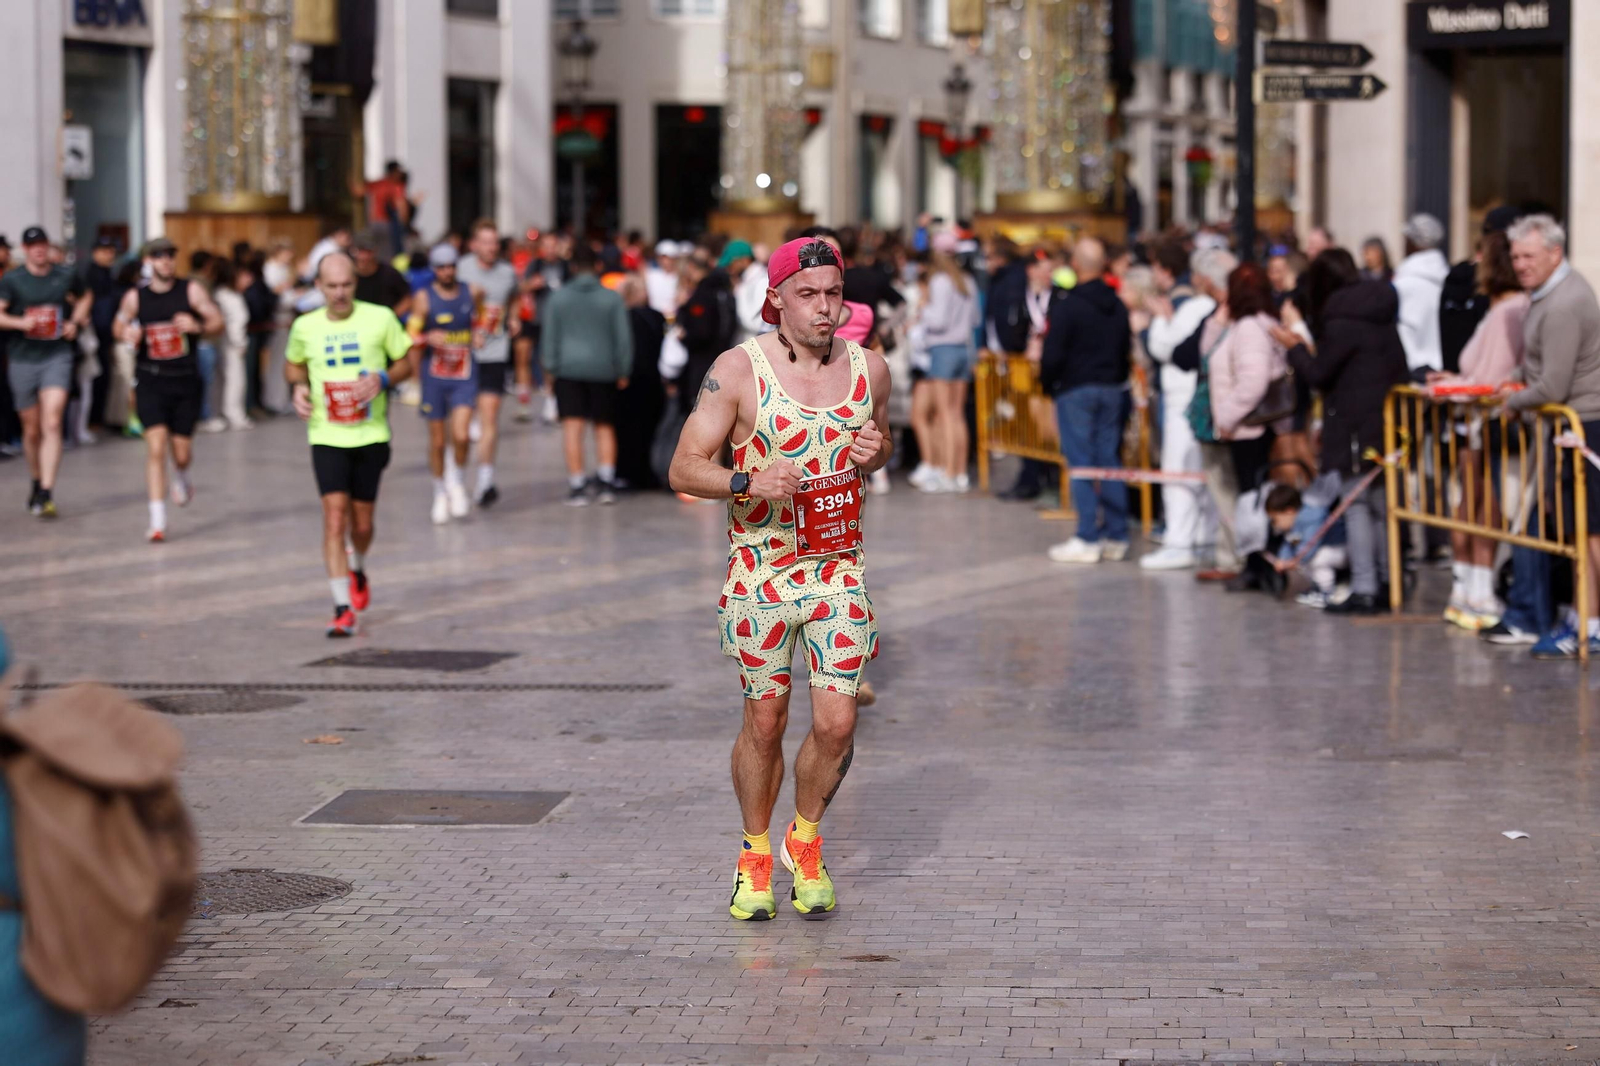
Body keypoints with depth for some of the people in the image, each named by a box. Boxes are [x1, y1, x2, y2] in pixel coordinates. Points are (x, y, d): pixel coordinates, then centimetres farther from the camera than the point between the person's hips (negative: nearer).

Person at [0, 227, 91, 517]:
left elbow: (85, 297, 25)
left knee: (52, 424, -15)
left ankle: (46, 494, -20)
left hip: (57, 356, -1)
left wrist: (75, 322, 8)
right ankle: (38, 481, 34)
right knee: (32, 429, 11)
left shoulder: (66, 277, 5)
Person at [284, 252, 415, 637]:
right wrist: (298, 387, -3)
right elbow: (293, 364, 19)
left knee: (362, 523, 10)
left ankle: (357, 570, 46)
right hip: (326, 436, 0)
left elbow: (405, 361, 6)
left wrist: (382, 379, -14)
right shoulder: (305, 327, 1)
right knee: (334, 518, -13)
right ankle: (343, 609, -12)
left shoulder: (380, 318, -4)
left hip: (371, 435, 0)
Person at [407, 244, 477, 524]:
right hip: (435, 376, -1)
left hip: (465, 376, 1)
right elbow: (411, 337, -7)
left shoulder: (470, 294, 5)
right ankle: (440, 493, 25)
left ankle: (456, 481, 11)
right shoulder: (424, 298, -3)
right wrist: (429, 338, -27)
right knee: (437, 441, 5)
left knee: (461, 435, -16)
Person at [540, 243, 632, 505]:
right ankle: (606, 480, 4)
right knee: (605, 427, 12)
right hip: (603, 368, 1)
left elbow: (551, 336, 3)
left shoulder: (558, 298, 1)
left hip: (568, 368, -1)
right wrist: (623, 370, 9)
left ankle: (577, 485, -4)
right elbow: (623, 337, 2)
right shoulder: (612, 298, 0)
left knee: (572, 427, -1)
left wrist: (551, 366, 11)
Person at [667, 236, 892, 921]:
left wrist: (874, 454, -2)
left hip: (840, 569, 2)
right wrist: (747, 483, -26)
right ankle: (755, 856, 27)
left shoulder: (869, 368, 3)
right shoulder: (739, 369, -8)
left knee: (836, 723, -6)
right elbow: (684, 468, -7)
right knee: (765, 721, 5)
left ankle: (805, 842, 20)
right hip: (761, 573, -2)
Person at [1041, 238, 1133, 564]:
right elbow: (1126, 350, 11)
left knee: (1081, 464, -3)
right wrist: (1116, 380, 17)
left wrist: (1047, 384, 3)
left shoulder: (1066, 307, -13)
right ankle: (1116, 537, 9)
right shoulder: (1118, 307, 7)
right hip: (1112, 390, 6)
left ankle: (1088, 539, -5)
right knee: (1110, 461, 9)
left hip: (1076, 390, -6)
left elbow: (1053, 356, -14)